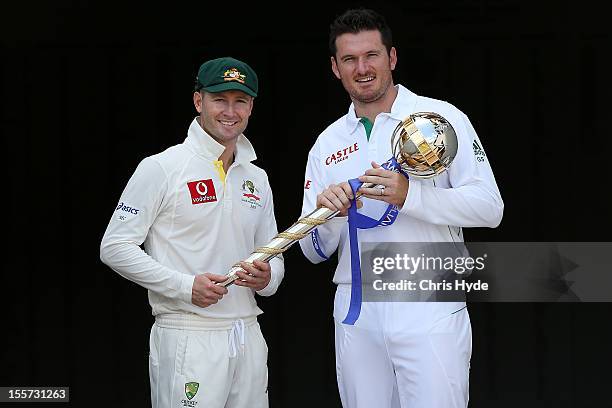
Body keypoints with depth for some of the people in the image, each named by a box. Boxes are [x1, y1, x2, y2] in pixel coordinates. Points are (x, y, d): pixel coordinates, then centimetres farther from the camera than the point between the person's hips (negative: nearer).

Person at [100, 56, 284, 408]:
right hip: (187, 338, -6)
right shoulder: (162, 168, -4)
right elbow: (115, 247, -8)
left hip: (248, 336, 6)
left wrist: (266, 278, -2)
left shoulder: (257, 178, 15)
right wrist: (185, 286, -16)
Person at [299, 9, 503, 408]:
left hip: (429, 311, -4)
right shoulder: (327, 144, 12)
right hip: (356, 315, 4)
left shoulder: (442, 117, -1)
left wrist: (409, 195, -21)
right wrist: (326, 213, -13)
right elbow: (315, 251, 10)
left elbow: (489, 208, -9)